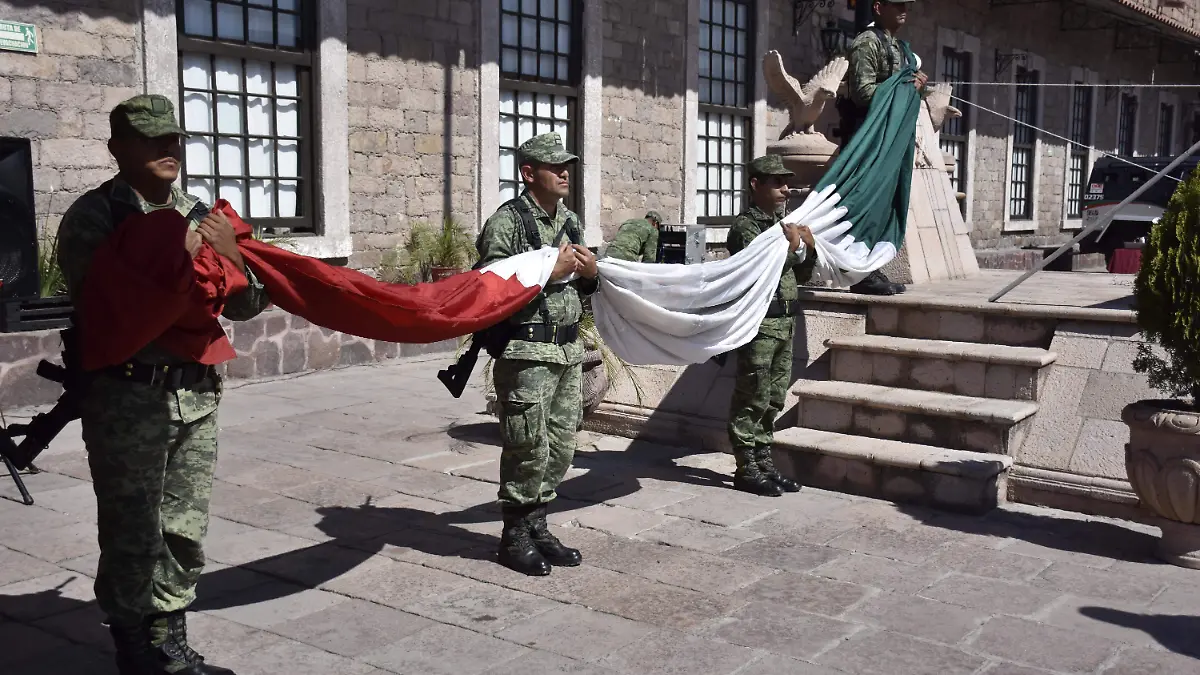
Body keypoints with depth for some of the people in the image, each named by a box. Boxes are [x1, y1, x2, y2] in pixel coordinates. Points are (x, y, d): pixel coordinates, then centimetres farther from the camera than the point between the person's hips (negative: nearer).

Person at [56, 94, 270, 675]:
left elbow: (245, 307, 11)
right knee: (132, 536, 1)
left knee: (185, 530, 11)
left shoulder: (198, 215, 12)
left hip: (197, 394, 5)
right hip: (127, 398, -5)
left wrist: (231, 256, -8)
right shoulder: (92, 216, -3)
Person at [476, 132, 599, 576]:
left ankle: (537, 526, 25)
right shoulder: (507, 222, -9)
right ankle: (515, 536, 11)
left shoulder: (570, 220, 15)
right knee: (528, 449, -3)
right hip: (526, 352, -8)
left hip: (568, 350, 8)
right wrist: (550, 272, -19)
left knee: (560, 447, 11)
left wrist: (590, 272, 1)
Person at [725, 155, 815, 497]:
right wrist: (790, 246, -13)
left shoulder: (782, 224, 17)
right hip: (760, 321, -9)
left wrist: (808, 249, 5)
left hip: (785, 322, 9)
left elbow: (800, 276, 21)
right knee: (751, 398, -3)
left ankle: (764, 462, 21)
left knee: (773, 399, 13)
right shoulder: (745, 225, -8)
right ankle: (746, 469, 3)